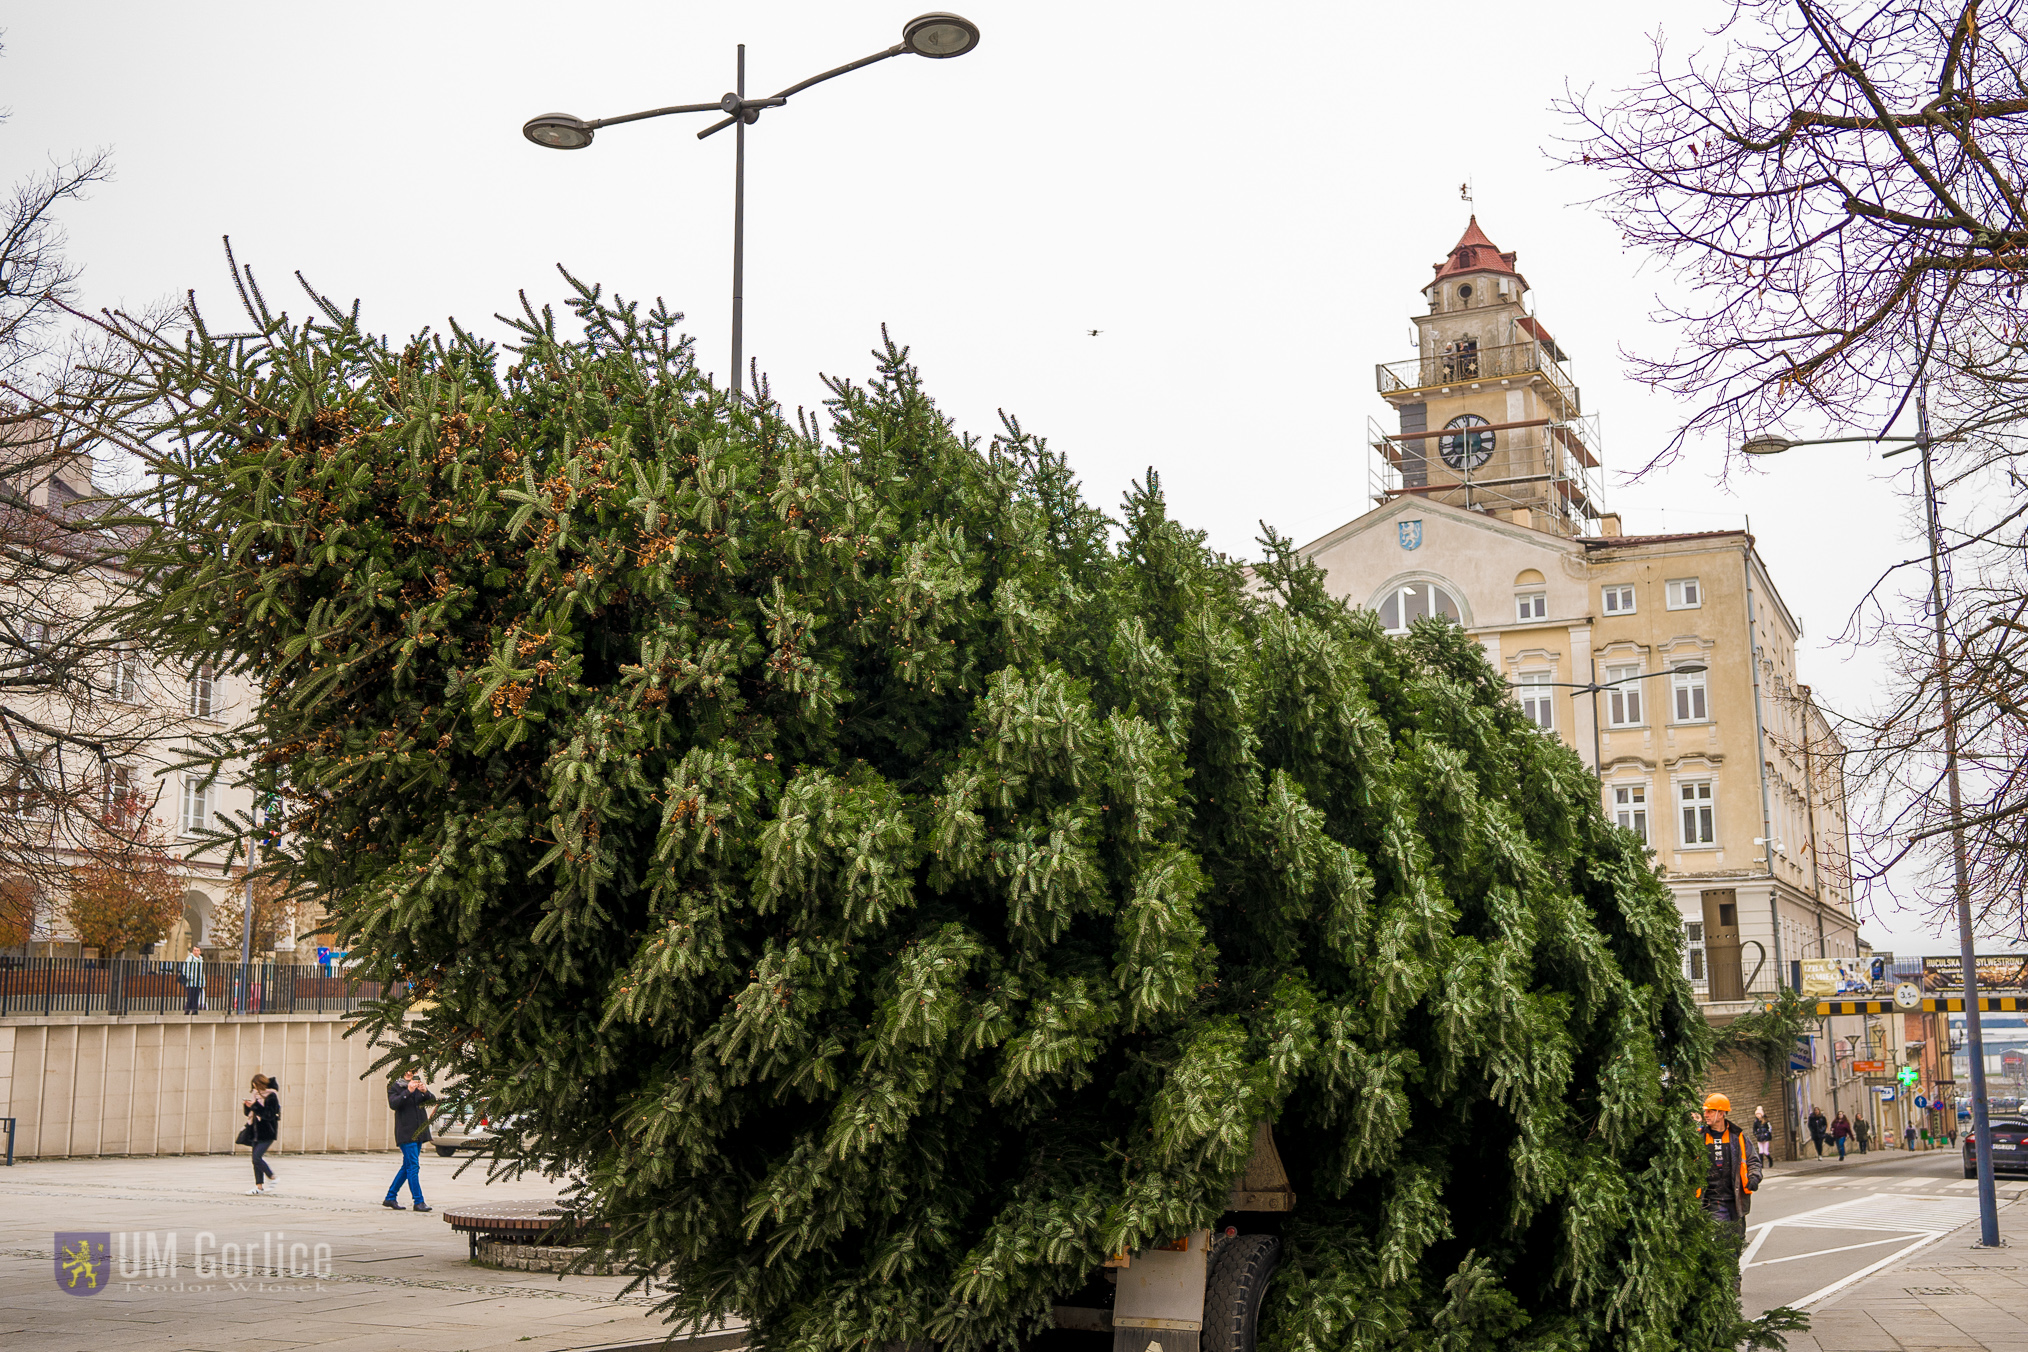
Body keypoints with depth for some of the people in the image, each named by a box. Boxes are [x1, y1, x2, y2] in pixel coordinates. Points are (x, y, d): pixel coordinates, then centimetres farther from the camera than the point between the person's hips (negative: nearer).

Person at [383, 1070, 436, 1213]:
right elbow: (393, 1103, -15)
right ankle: (418, 1201, -11)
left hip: (419, 1132, 6)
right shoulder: (395, 1086, 0)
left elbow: (433, 1101, 6)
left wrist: (425, 1092, -14)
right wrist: (408, 1092, -26)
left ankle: (390, 1198, 22)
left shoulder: (420, 1086, 15)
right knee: (413, 1166, -12)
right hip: (405, 1133, -6)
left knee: (407, 1166, 11)